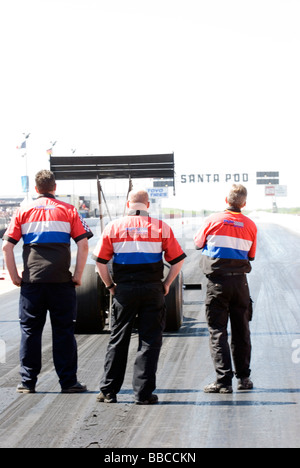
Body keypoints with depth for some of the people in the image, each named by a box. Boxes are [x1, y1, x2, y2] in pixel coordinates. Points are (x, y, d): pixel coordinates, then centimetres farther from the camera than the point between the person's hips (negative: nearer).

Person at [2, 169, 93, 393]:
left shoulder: (23, 211, 6)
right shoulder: (68, 211, 4)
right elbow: (83, 245, -6)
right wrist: (78, 275, -1)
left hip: (32, 280, 1)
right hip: (62, 280, -1)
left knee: (30, 330, 8)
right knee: (64, 331, 5)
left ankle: (28, 382, 9)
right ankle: (68, 381, 6)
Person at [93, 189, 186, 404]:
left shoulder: (114, 227, 2)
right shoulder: (161, 227, 1)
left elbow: (100, 261, 0)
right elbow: (178, 259, -1)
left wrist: (110, 285, 10)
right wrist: (166, 284, 8)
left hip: (124, 290, 1)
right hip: (153, 290, -1)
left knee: (118, 340, 10)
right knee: (150, 341, 5)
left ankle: (108, 391, 13)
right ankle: (144, 393, 3)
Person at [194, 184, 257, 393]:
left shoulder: (213, 221, -8)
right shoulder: (250, 225, 0)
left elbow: (198, 243, 8)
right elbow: (251, 256, 10)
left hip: (217, 281, -3)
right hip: (240, 281, 3)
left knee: (217, 331, 0)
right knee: (241, 330, 13)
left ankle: (224, 380, -6)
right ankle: (244, 378, 20)